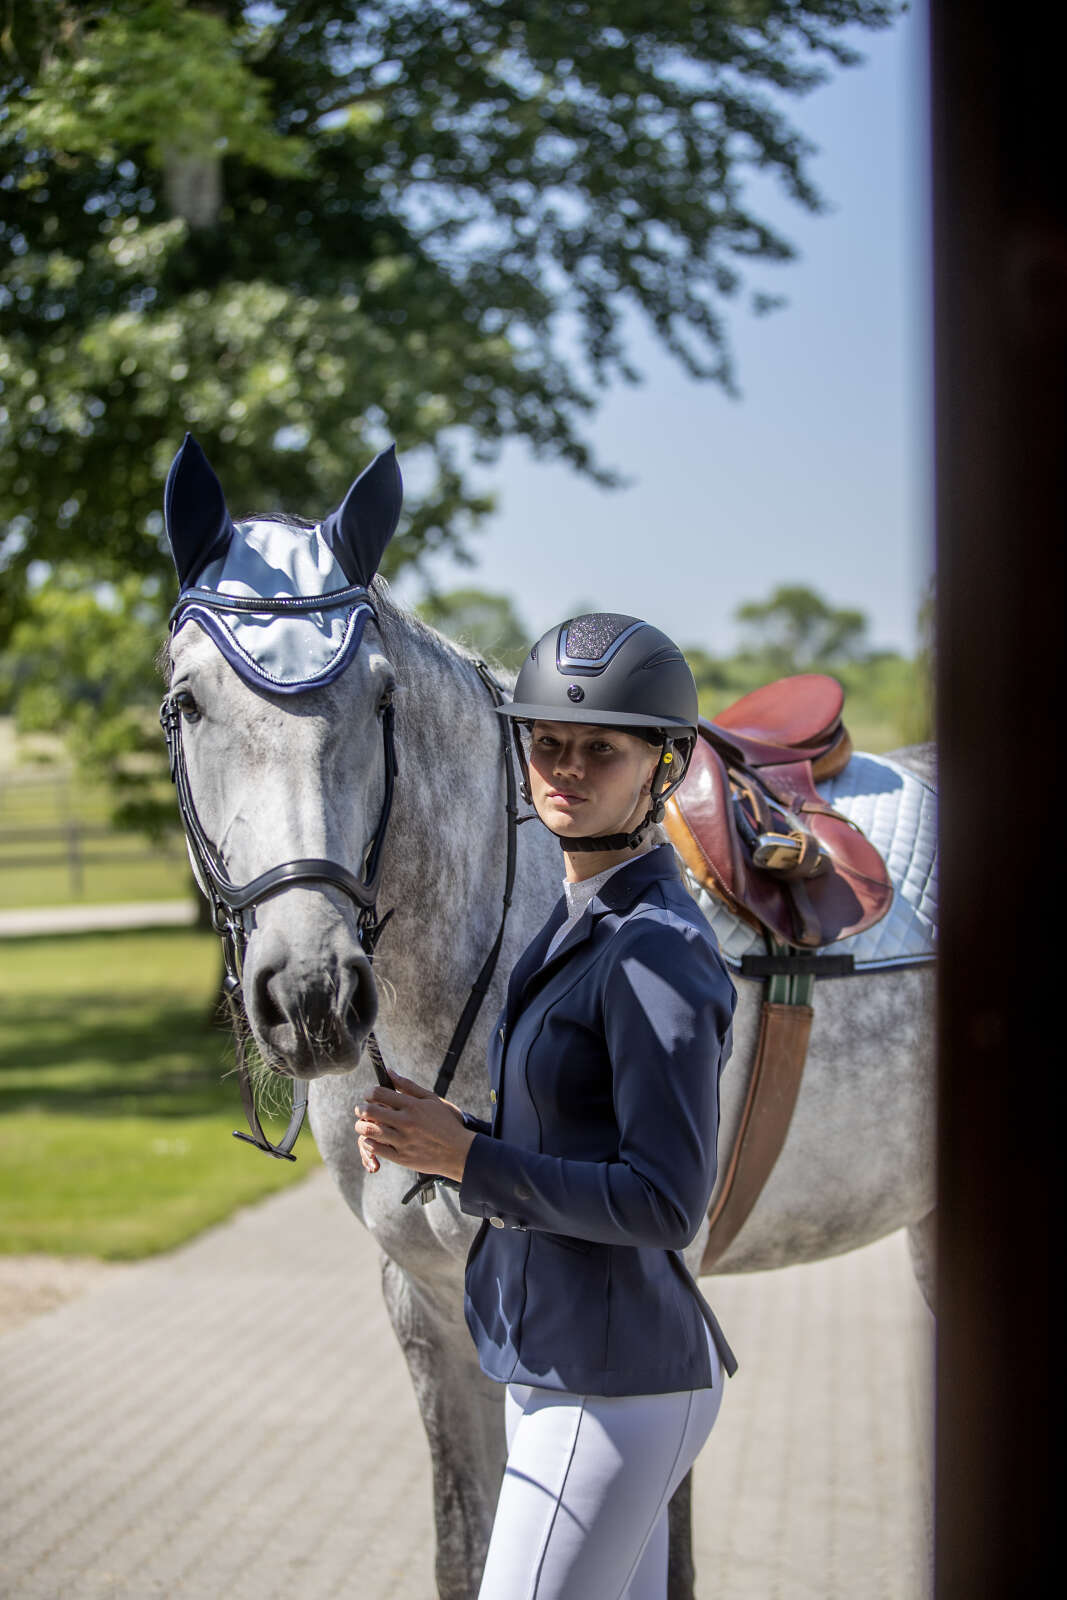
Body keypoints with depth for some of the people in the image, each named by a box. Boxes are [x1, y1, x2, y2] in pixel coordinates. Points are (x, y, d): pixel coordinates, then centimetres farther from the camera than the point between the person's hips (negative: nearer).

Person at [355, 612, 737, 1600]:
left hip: (610, 1391, -10)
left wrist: (465, 1158, -22)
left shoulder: (658, 954, -19)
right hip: (558, 1367, 10)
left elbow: (664, 1205, -22)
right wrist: (432, 1133, 1)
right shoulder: (580, 925, 11)